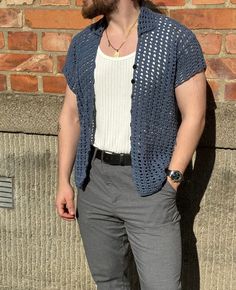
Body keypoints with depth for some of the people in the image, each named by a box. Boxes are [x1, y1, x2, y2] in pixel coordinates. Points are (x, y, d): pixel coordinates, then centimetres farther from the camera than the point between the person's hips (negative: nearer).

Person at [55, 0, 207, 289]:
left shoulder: (176, 39, -8)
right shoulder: (82, 43, 7)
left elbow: (193, 116, -8)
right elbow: (71, 115, 11)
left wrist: (170, 180, -12)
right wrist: (63, 180, 6)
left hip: (147, 185, -4)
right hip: (92, 182, 5)